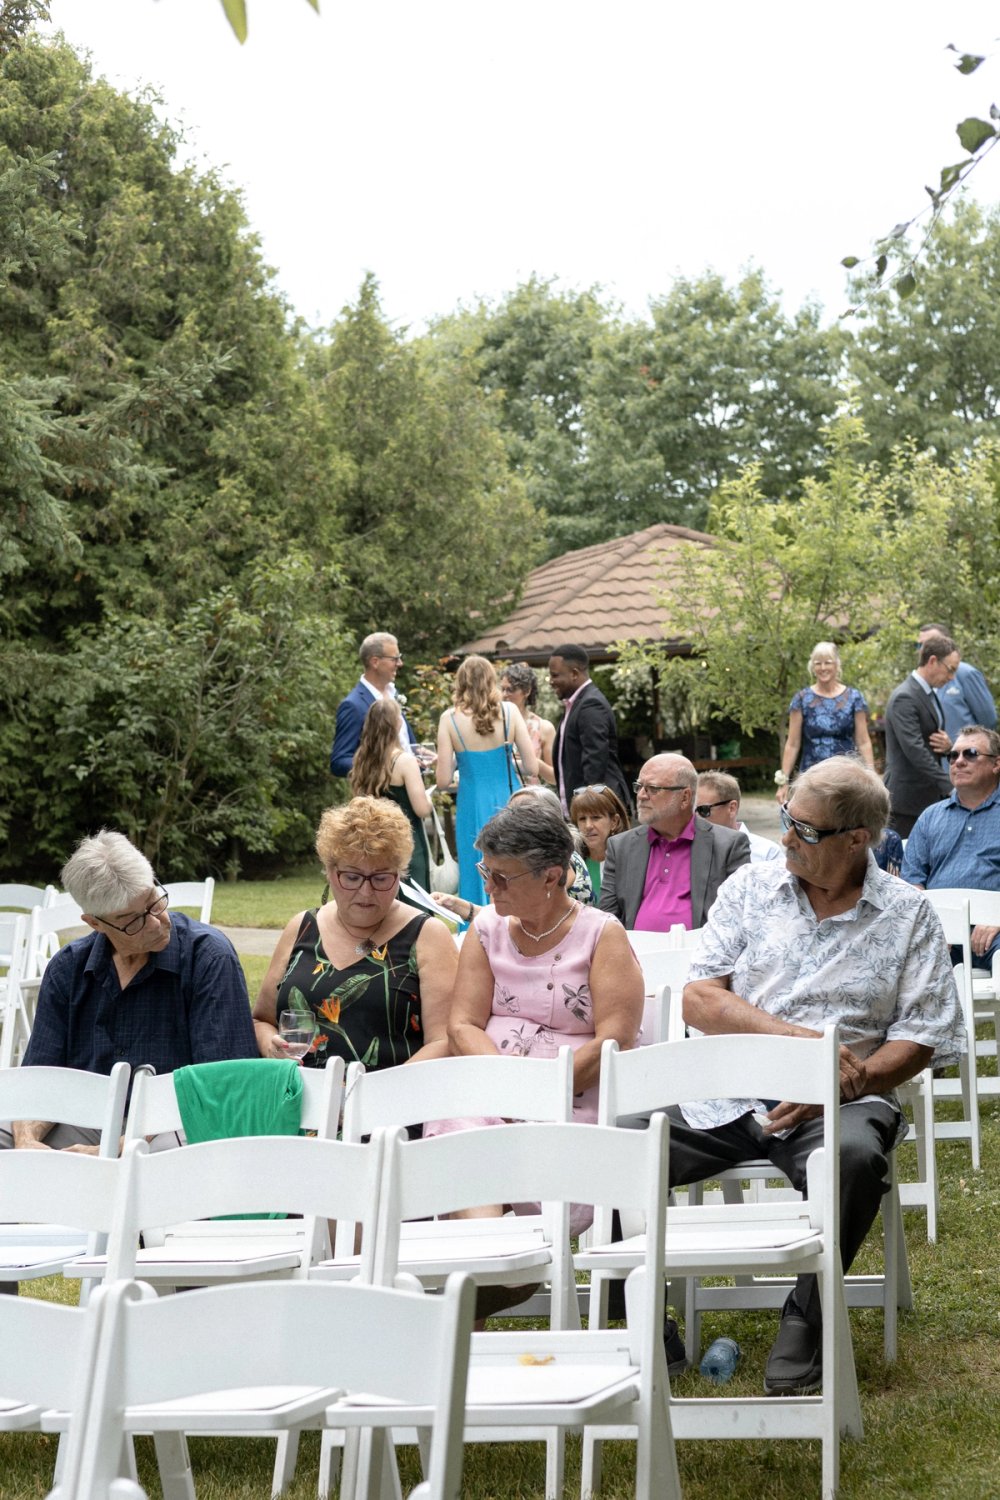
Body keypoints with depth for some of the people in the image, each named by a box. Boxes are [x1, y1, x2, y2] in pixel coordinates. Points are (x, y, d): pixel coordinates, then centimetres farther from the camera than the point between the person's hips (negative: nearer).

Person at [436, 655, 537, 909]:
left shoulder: (450, 719, -6)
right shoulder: (509, 711, -5)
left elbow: (443, 780, -7)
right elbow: (532, 768, -4)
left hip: (474, 808, -1)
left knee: (476, 882, 8)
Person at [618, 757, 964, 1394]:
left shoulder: (908, 914, 5)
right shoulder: (751, 888, 9)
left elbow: (924, 1037, -1)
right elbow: (700, 1001, 1)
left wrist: (829, 1089, -16)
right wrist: (800, 1038, -13)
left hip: (841, 1101, -2)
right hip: (726, 1097, 2)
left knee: (855, 1155, -37)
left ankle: (807, 1318, -12)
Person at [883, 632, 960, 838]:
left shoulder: (931, 695, 15)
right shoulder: (904, 698, -16)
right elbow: (915, 751, -24)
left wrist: (948, 745, -3)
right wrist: (949, 787, -27)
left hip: (930, 795, 9)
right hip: (908, 797, -9)